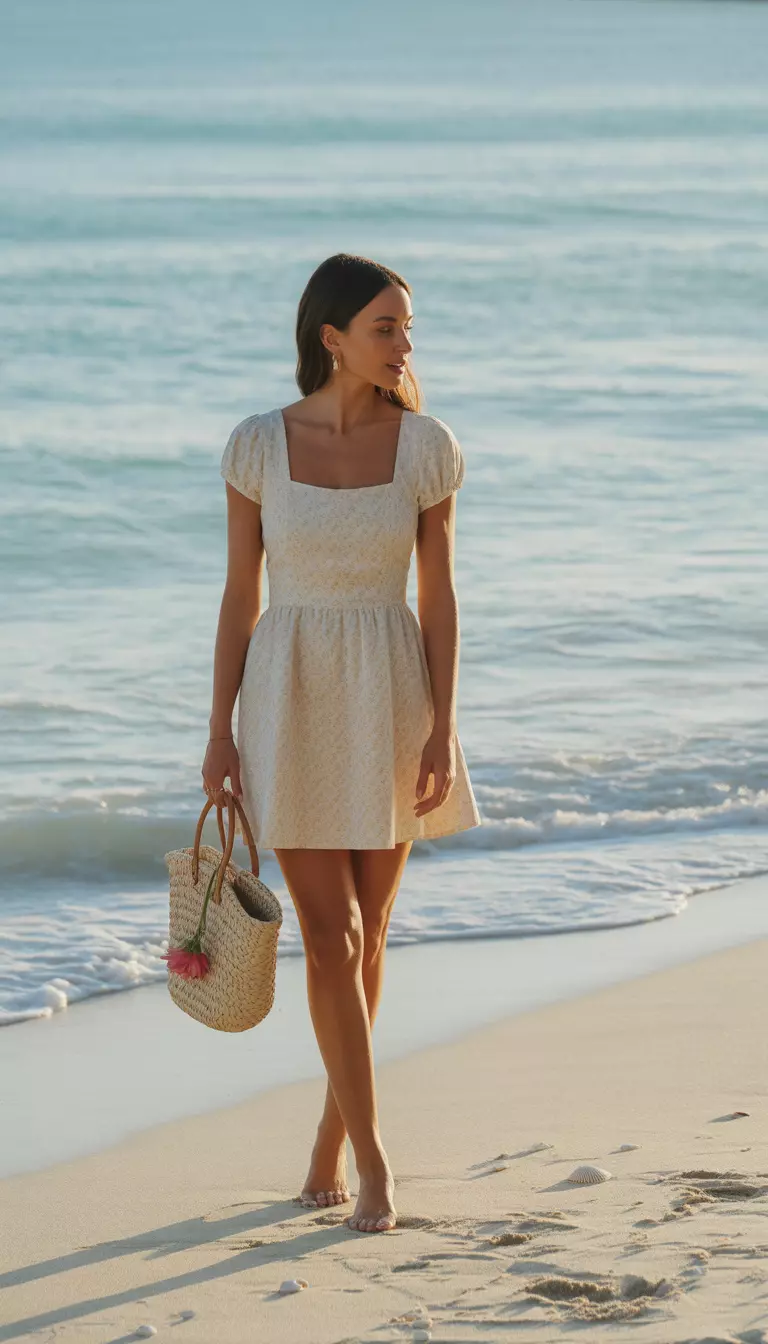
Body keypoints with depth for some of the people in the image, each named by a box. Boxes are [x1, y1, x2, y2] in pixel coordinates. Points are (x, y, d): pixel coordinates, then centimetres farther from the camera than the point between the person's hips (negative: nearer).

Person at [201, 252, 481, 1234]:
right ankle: (370, 1161, 1)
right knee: (328, 933, -4)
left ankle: (334, 1128, 28)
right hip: (290, 698, -1)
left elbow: (438, 596, -1)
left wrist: (442, 730, -7)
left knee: (366, 929, 10)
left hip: (389, 697, 1)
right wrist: (220, 731, -2)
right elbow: (240, 596, 1)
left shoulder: (426, 446, -4)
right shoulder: (259, 445, -4)